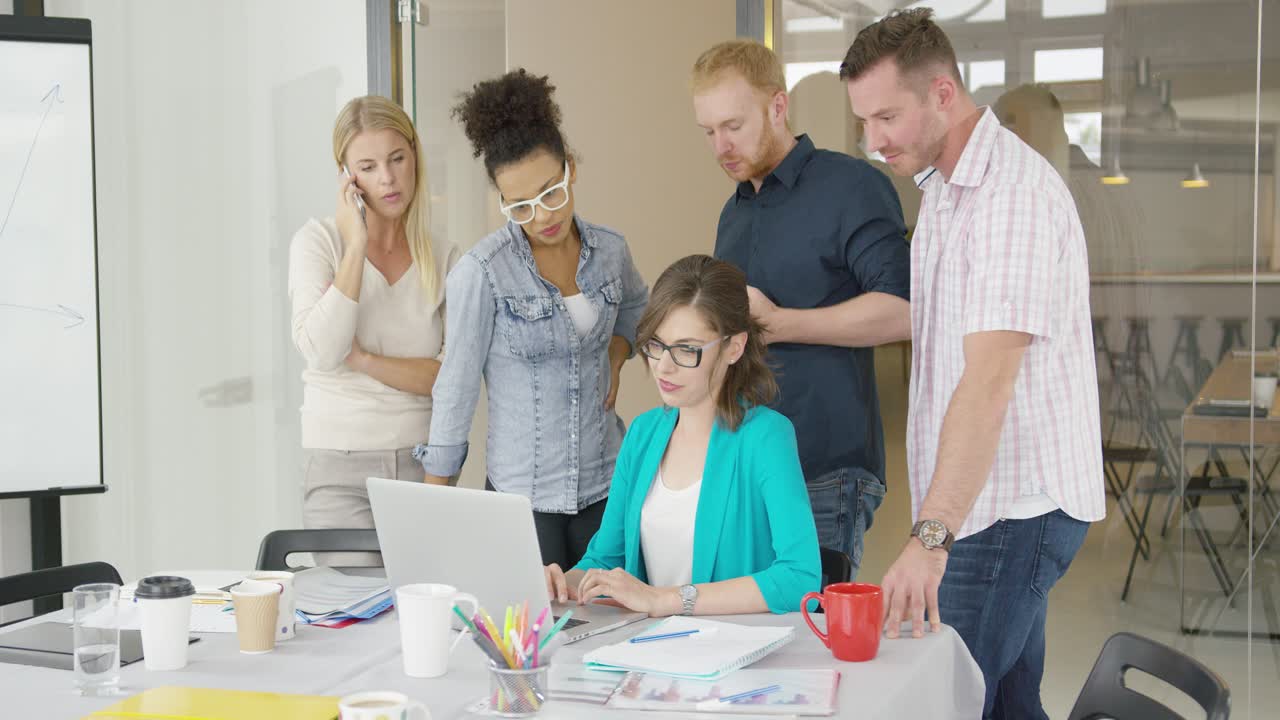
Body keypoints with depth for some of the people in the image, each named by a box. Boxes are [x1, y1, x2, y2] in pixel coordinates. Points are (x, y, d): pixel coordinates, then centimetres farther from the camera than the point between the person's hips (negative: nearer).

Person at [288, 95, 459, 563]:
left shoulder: (443, 258, 6)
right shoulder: (318, 241, -1)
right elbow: (322, 352, -17)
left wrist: (363, 358, -14)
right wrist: (356, 245, -13)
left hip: (424, 468, 2)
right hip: (341, 473, -2)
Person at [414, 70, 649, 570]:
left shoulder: (609, 251, 2)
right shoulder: (482, 272, -13)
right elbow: (456, 391, -7)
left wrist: (614, 360, 6)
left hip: (606, 485, 4)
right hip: (523, 491, -4)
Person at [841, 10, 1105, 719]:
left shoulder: (1014, 194, -19)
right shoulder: (942, 187, 13)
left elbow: (989, 382, -29)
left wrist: (930, 534, -34)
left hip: (1014, 507, -10)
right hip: (987, 499, 10)